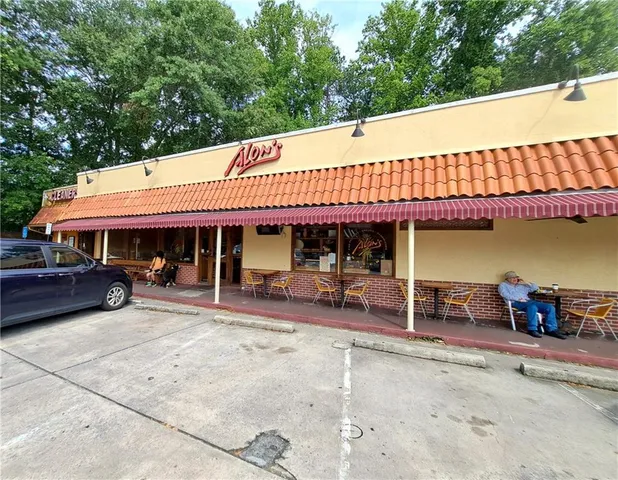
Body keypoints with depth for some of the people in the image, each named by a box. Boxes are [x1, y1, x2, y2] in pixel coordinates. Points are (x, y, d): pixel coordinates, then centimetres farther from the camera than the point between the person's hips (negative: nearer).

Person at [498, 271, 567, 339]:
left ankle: (551, 329, -11)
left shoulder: (522, 285, 28)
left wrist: (526, 282, 15)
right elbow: (505, 295, -9)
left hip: (528, 301, 7)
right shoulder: (503, 285, 9)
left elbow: (536, 288, 25)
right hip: (516, 303, -7)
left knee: (550, 307, -12)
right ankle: (532, 330, -32)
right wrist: (518, 299, -17)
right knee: (532, 307, -37)